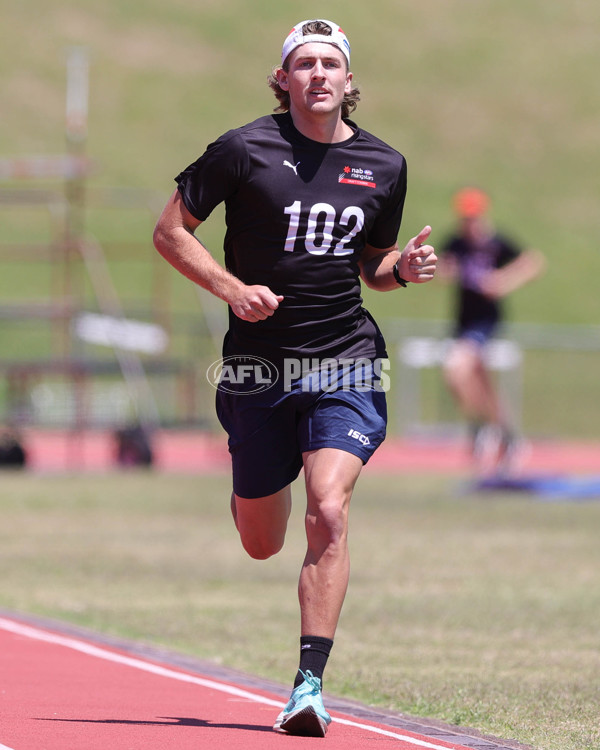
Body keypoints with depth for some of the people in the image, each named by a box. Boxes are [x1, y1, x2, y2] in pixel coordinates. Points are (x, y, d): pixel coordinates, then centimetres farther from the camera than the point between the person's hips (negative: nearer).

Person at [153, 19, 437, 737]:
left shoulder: (384, 165, 7)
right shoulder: (244, 149, -4)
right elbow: (170, 231, 2)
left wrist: (403, 267, -2)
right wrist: (232, 288, -13)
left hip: (346, 366, 1)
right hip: (259, 370, 0)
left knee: (328, 515, -19)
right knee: (262, 546, 10)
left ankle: (309, 685, -16)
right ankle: (247, 489, 49)